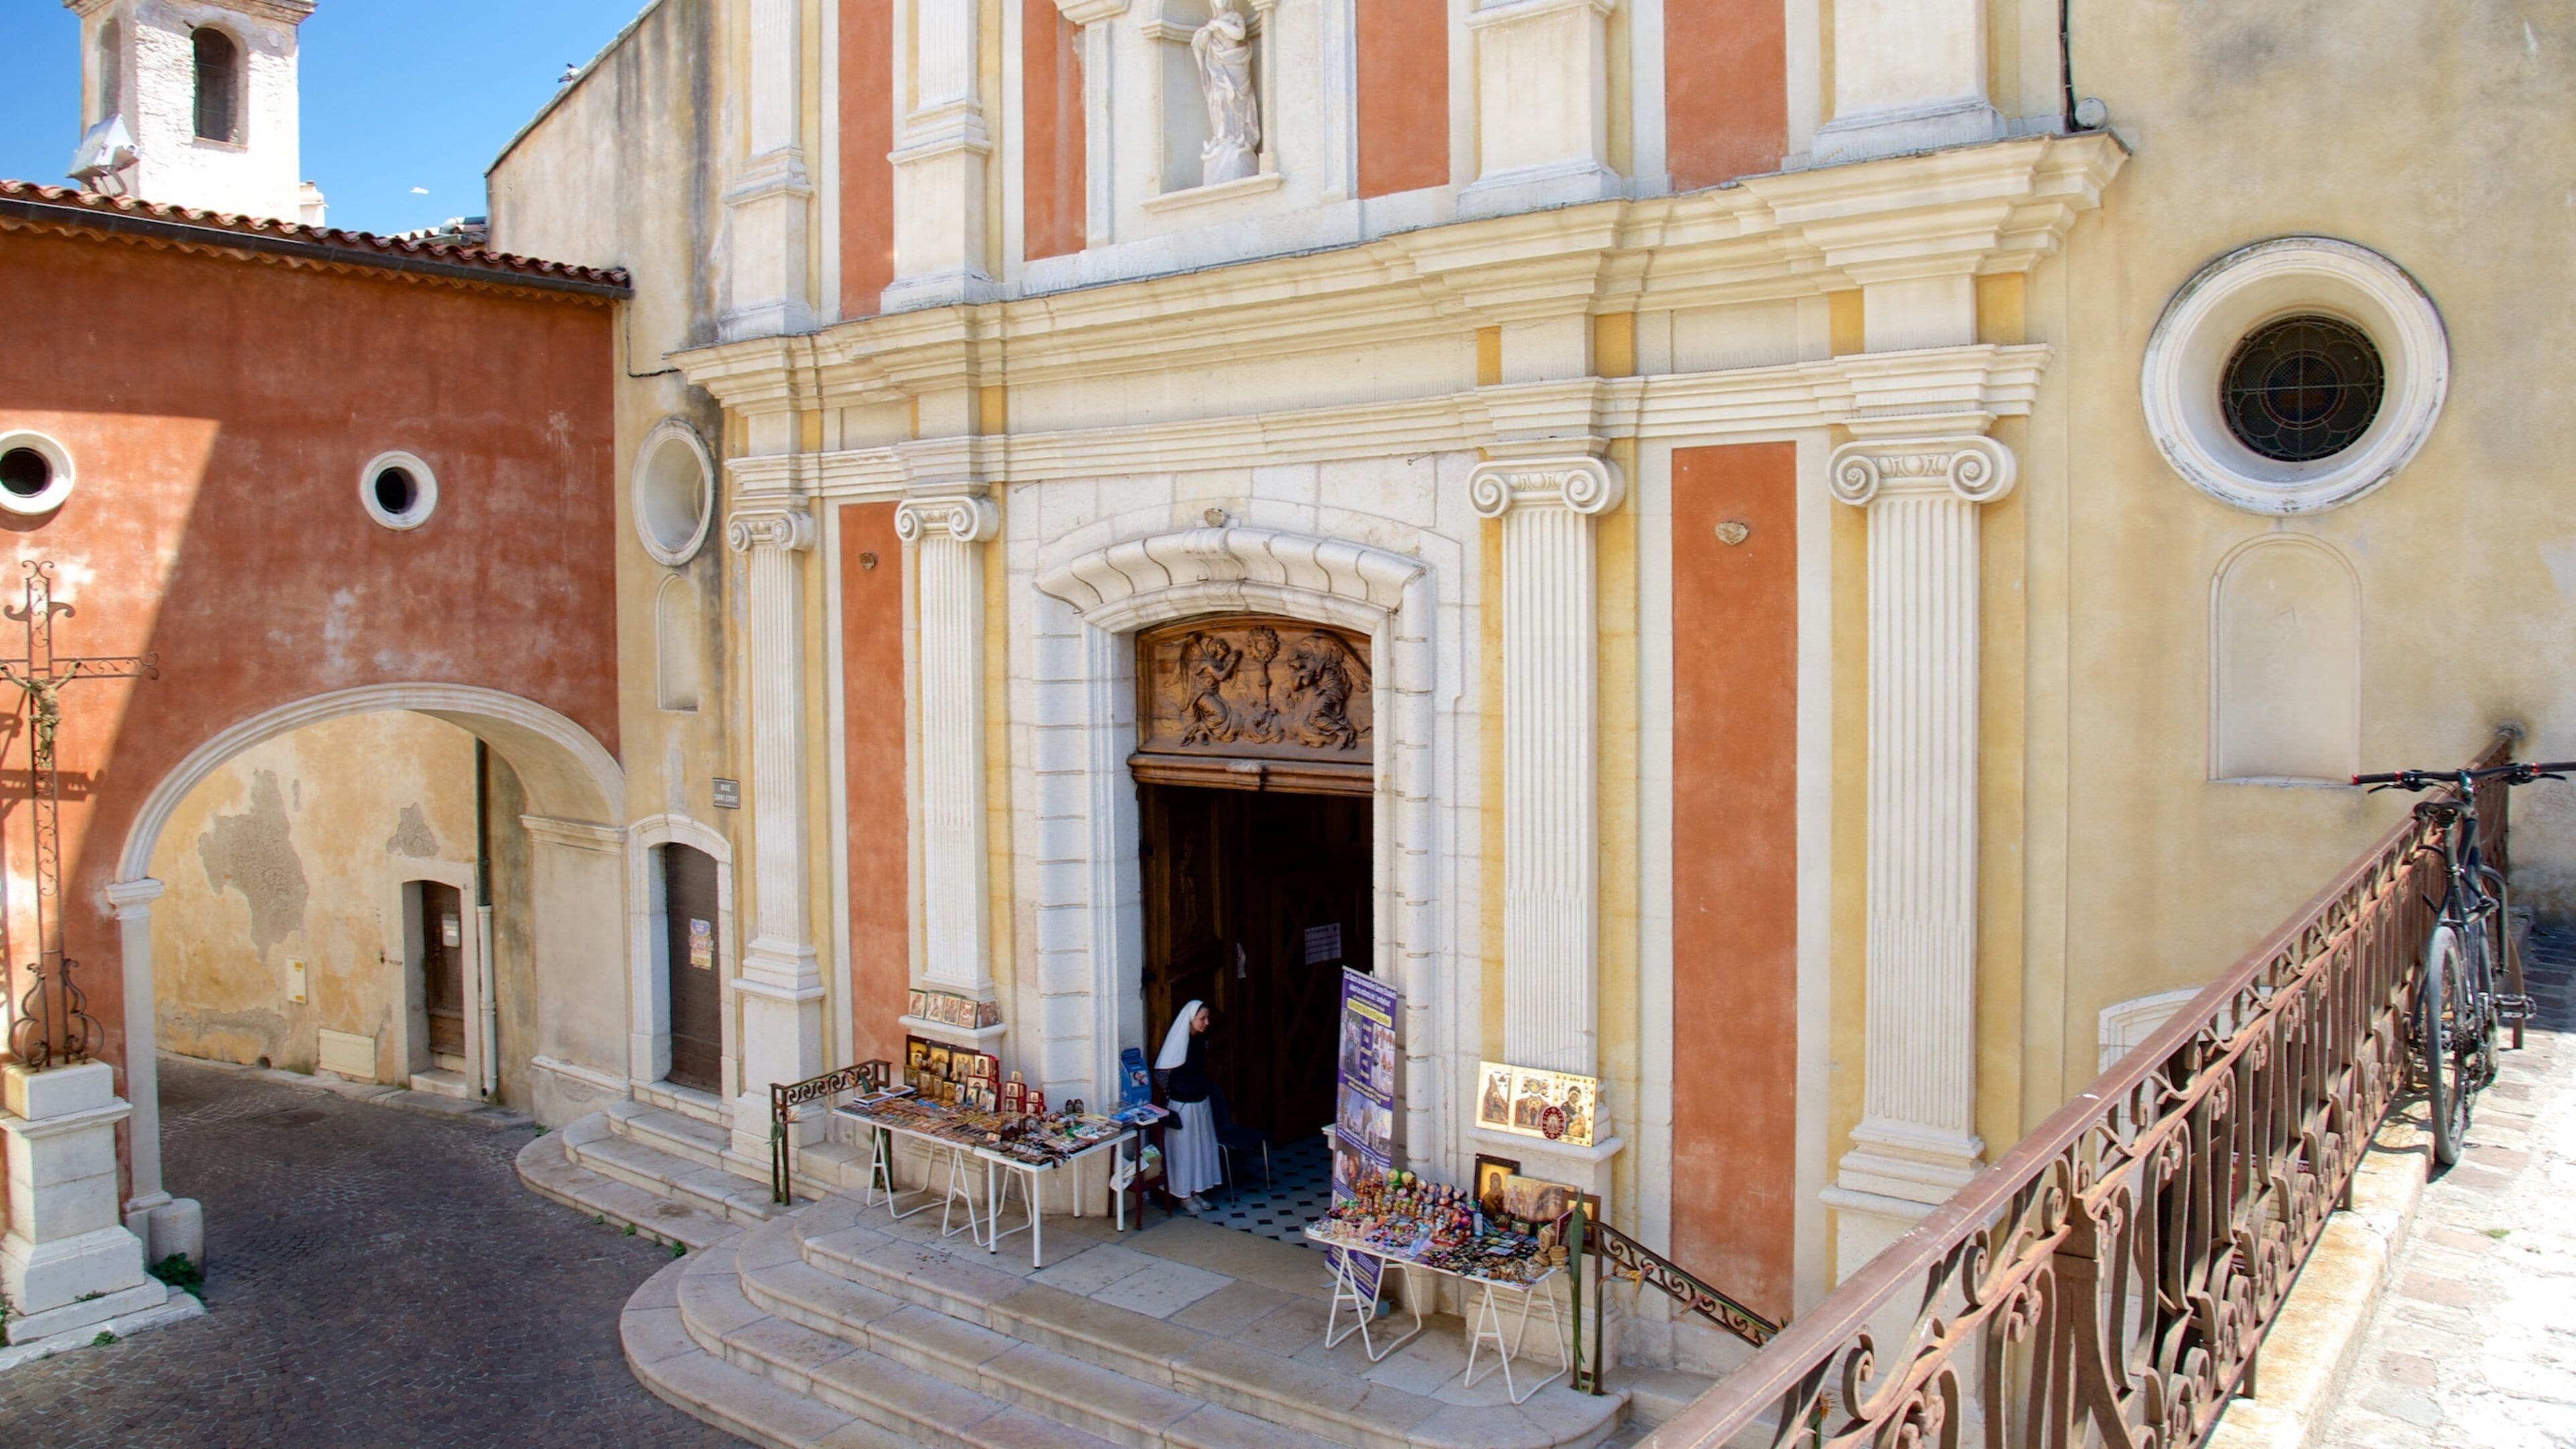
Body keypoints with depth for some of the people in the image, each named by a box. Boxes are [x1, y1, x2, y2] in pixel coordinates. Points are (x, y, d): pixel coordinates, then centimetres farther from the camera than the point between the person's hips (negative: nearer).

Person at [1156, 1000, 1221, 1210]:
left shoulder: (1202, 1041, 3)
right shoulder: (1177, 1042, -19)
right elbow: (1162, 1074, -15)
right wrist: (1169, 1095, -9)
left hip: (1201, 1102, 7)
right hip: (1182, 1105, -7)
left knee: (1201, 1147, 13)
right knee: (1183, 1149, 4)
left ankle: (1195, 1192, 25)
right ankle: (1184, 1196, 16)